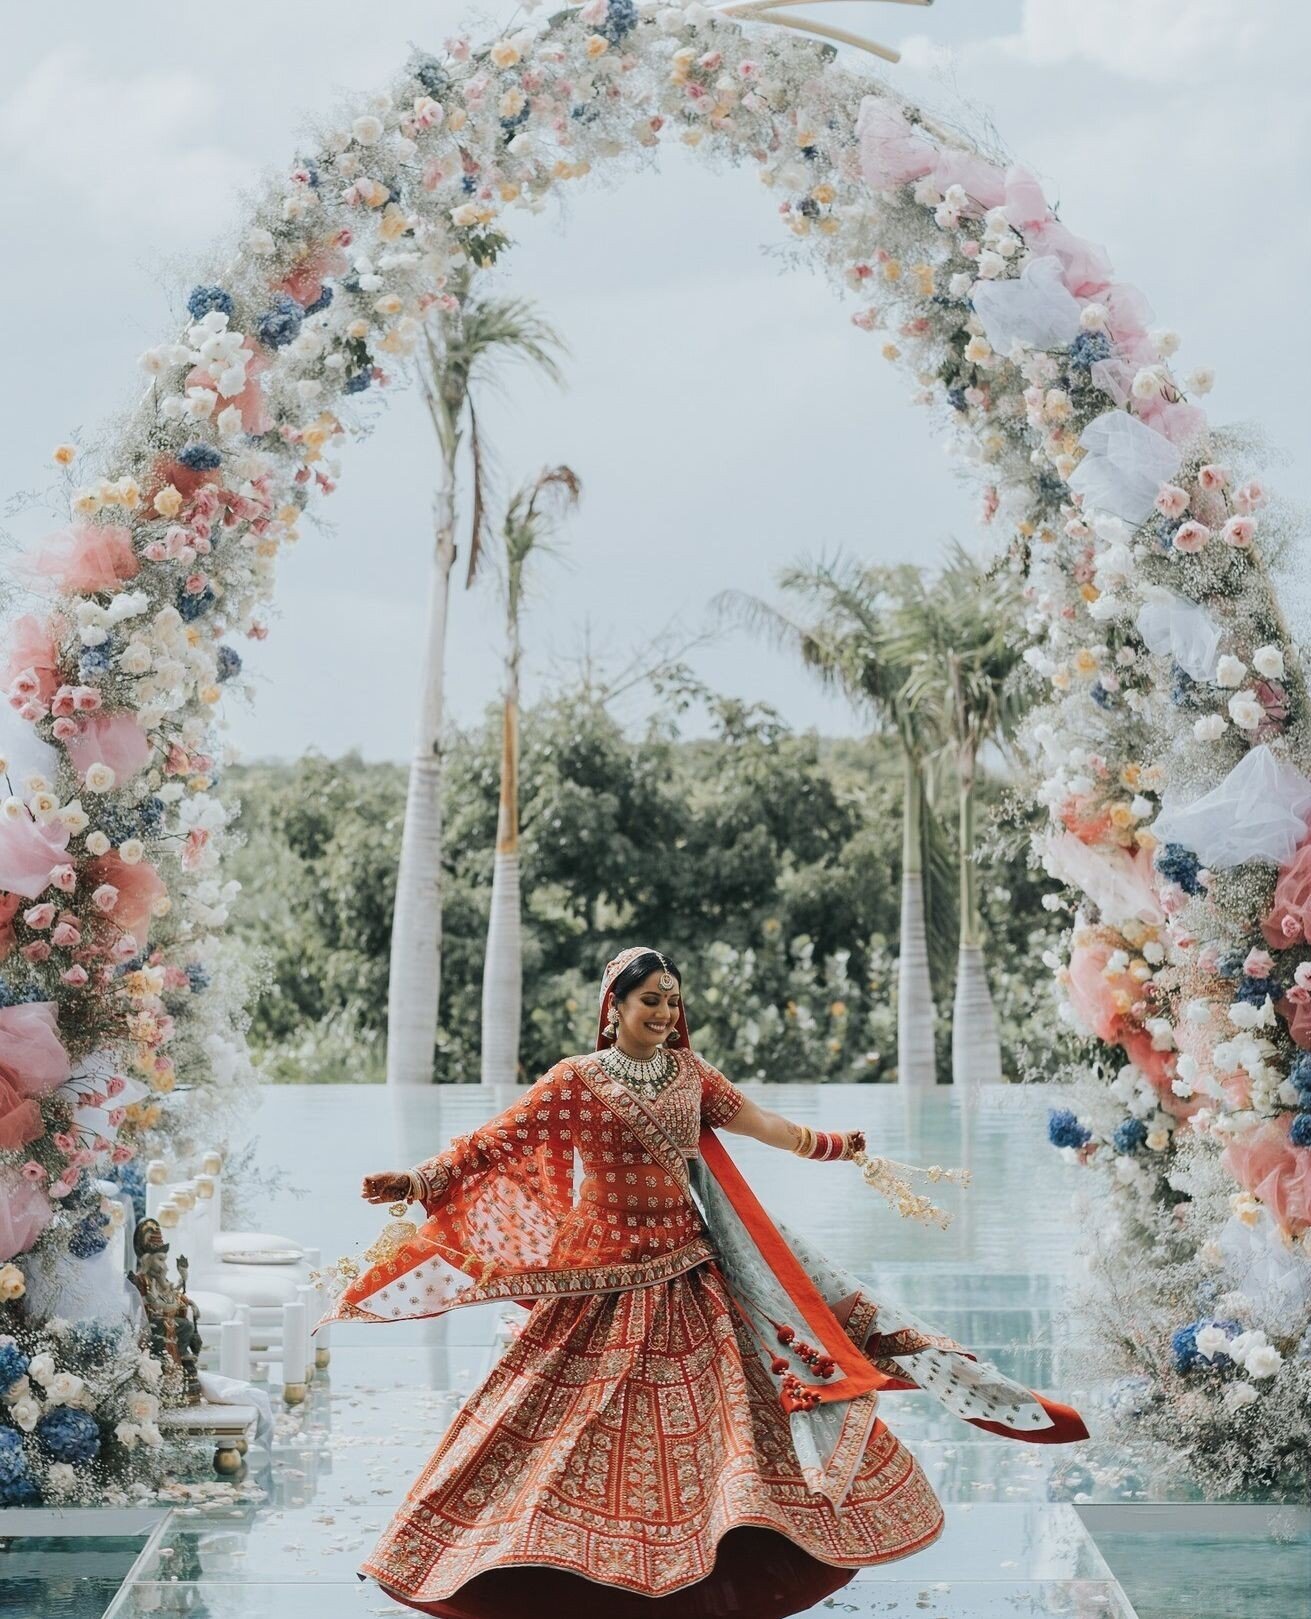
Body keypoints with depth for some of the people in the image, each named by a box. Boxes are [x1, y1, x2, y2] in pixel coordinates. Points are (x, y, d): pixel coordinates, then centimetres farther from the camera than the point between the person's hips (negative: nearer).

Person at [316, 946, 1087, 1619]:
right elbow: (496, 1143, -14)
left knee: (732, 1410, 5)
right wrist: (417, 1181, -25)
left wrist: (829, 1144, 32)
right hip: (609, 1287, -5)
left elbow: (752, 1119, 22)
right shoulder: (576, 1081, -8)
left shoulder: (689, 1070, 7)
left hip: (692, 1281, 5)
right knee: (584, 1428, -5)